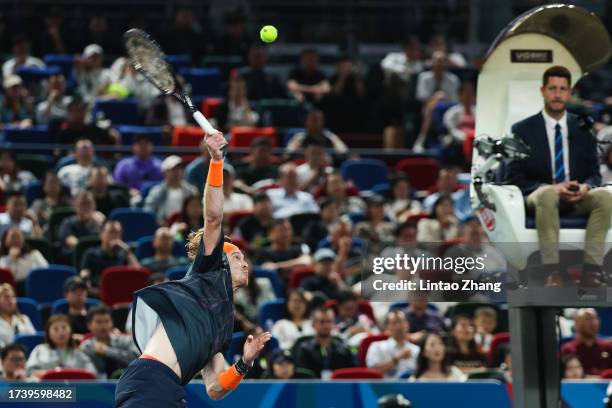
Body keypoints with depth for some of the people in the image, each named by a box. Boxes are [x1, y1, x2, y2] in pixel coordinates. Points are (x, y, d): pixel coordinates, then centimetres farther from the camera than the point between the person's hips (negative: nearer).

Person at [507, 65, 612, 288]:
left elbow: (594, 173, 14)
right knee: (548, 195, -40)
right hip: (538, 195, -3)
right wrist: (552, 188, -16)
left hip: (577, 197, 3)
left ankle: (592, 270, -35)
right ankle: (552, 272, -44)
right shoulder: (523, 130, 6)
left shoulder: (583, 129, 14)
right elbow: (514, 177, 1)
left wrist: (585, 187, -12)